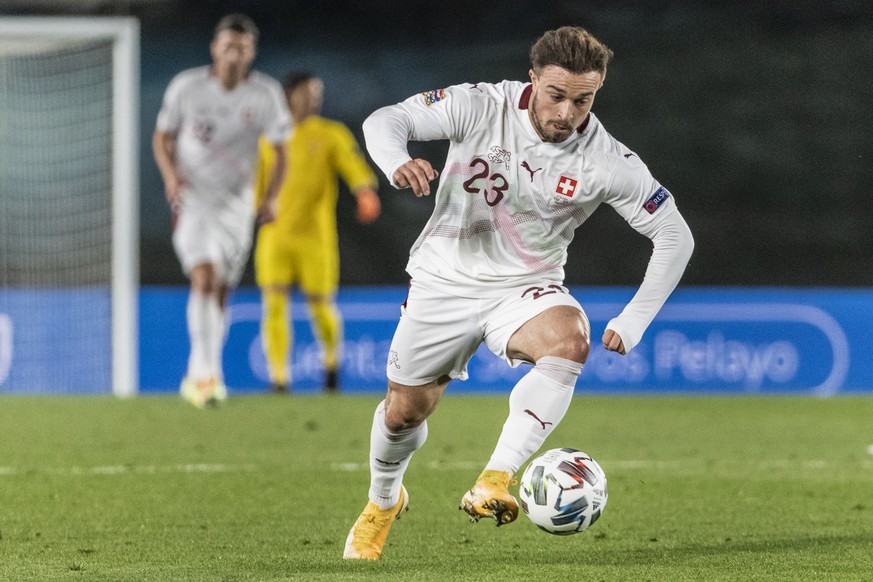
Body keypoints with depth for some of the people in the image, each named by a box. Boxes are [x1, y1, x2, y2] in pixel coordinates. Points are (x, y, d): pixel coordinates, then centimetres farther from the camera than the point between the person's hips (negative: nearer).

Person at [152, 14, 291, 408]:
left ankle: (198, 377, 25)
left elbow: (280, 149, 4)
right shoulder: (186, 87, -9)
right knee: (204, 277, -23)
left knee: (220, 293, 8)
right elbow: (162, 137, 4)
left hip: (236, 203, 3)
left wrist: (271, 197, -11)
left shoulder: (266, 94, -6)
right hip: (191, 198, -3)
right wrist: (170, 174, -15)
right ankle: (206, 373, -29)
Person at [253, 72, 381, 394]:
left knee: (321, 307, 3)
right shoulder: (270, 138, 10)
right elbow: (256, 187, 21)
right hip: (275, 235, 2)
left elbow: (356, 170, -10)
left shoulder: (332, 135, 2)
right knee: (274, 304, -11)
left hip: (315, 235, -2)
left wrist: (367, 195, -30)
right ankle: (279, 378, -8)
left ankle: (331, 361, 31)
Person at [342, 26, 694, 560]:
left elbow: (675, 237, -8)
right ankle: (383, 502, 44)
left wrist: (633, 324, -13)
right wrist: (397, 162, -39)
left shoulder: (608, 163, -17)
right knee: (404, 411, 10)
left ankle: (494, 482, -37)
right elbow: (385, 120, -16)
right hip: (445, 280, 1)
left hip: (527, 287, -1)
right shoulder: (481, 107, -18)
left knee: (570, 343, -34)